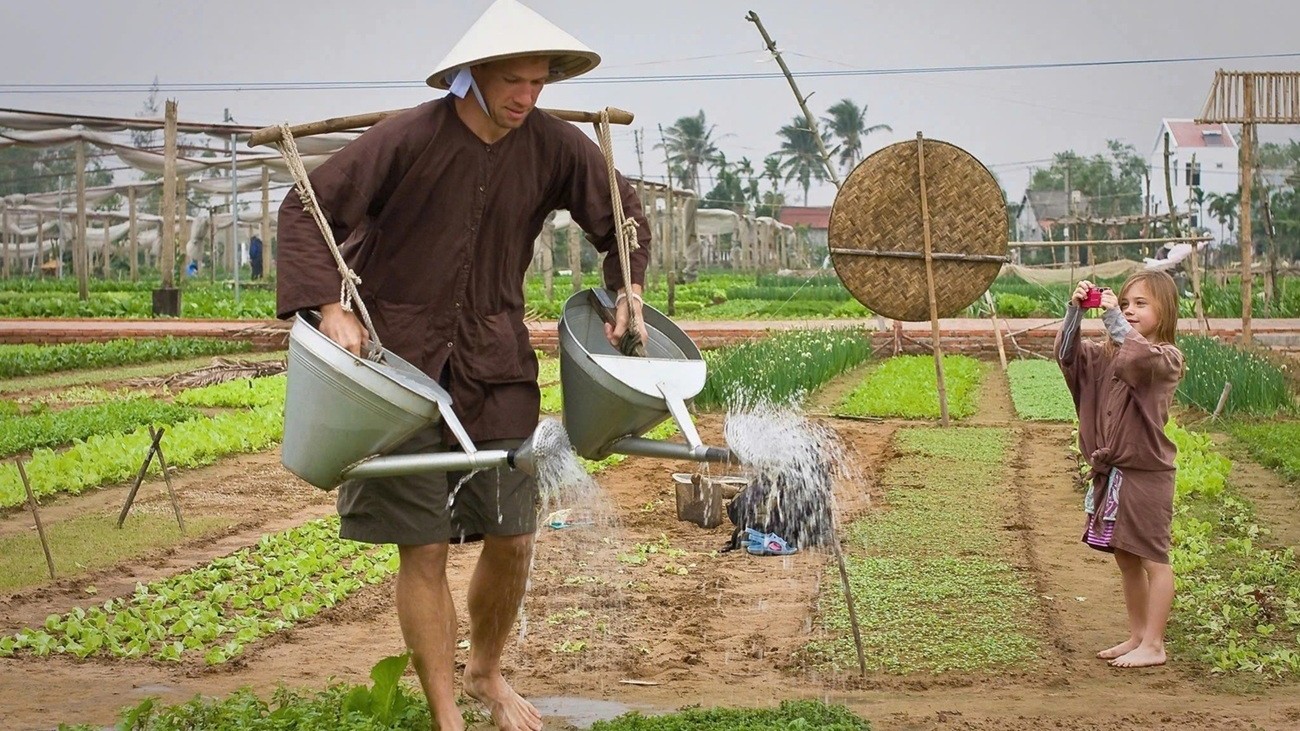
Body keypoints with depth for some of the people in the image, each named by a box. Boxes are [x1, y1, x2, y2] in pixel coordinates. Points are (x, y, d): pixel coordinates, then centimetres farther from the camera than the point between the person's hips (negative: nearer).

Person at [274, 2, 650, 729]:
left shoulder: (554, 146, -3)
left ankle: (488, 672, 35)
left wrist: (628, 289, 0)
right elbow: (306, 209, -13)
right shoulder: (409, 138, -15)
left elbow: (625, 215, 13)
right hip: (403, 362, -3)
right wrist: (328, 304, -23)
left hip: (495, 365, 4)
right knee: (424, 548, -3)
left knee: (512, 538, 6)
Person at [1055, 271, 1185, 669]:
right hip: (1110, 472, 8)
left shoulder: (1165, 357, -9)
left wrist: (1114, 319, -25)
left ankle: (1153, 645, 6)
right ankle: (1137, 636, 26)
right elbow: (1068, 354, 6)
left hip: (1146, 472, -8)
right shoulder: (1110, 355, 12)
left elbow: (1140, 357, -30)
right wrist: (1074, 311, -6)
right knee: (1126, 559, 15)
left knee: (1152, 559, 1)